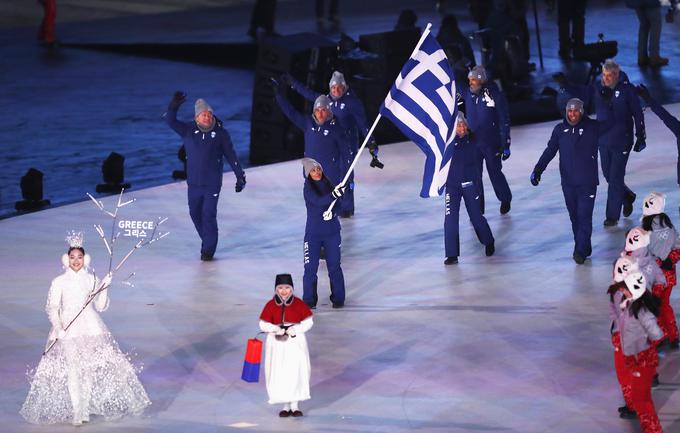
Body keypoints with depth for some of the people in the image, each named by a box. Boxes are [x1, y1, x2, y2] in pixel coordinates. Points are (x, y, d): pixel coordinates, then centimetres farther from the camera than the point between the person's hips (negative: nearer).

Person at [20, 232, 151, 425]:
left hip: (91, 329, 2)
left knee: (92, 369, 0)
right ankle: (75, 411, 3)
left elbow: (101, 306, 4)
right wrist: (58, 328, -15)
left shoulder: (92, 280, 6)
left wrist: (104, 288, -9)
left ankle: (88, 407, 12)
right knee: (72, 372, -4)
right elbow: (52, 308, -2)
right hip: (68, 331, -2)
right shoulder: (59, 282, -1)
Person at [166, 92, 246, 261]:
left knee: (208, 215, -6)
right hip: (193, 182, 3)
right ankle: (208, 239, 37)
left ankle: (208, 249, 5)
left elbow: (231, 156, 0)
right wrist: (174, 106, -30)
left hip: (212, 183, -3)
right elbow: (171, 121, -13)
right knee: (195, 213, 15)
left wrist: (240, 176, 1)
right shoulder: (188, 130, -1)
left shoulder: (220, 133, -6)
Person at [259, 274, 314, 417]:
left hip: (296, 342, -1)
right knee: (280, 373, 2)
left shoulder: (298, 304, -3)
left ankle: (295, 405, 5)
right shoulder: (271, 305, -2)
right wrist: (276, 329, -18)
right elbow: (263, 325, 0)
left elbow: (308, 322, -1)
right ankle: (285, 405, 12)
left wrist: (295, 329, -17)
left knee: (297, 372, -3)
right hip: (277, 343, 1)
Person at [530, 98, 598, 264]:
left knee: (584, 215, -8)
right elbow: (550, 151, 3)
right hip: (568, 182, 3)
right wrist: (538, 170, -6)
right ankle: (583, 248, 22)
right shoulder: (560, 129, 3)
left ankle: (581, 250, -3)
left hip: (587, 182, -3)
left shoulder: (592, 127, -3)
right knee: (574, 216, 9)